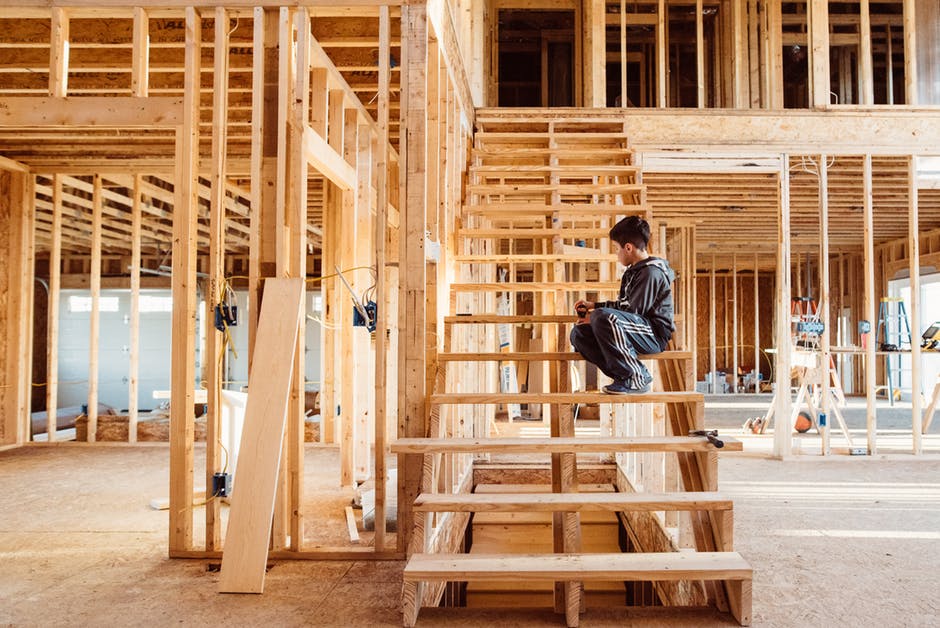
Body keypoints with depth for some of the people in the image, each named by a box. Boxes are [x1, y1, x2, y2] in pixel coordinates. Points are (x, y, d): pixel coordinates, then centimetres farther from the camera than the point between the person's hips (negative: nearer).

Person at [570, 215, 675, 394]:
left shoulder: (651, 272, -13)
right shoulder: (633, 271, 19)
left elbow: (633, 311, -19)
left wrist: (596, 315, -10)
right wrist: (594, 305, 30)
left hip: (654, 334, -10)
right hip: (639, 332, 10)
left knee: (603, 317, -36)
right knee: (578, 334, -1)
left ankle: (636, 378, -24)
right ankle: (622, 374, -12)